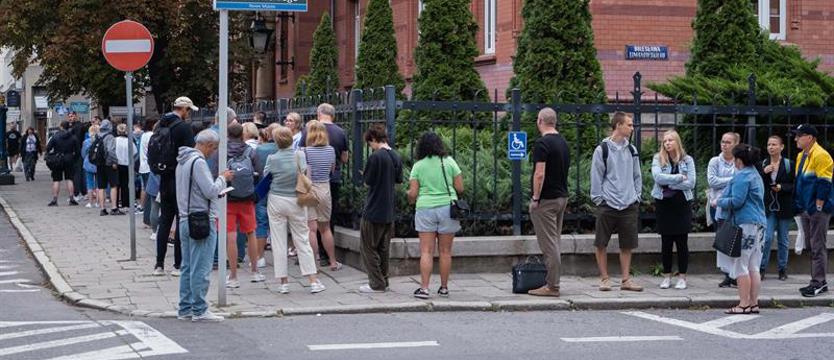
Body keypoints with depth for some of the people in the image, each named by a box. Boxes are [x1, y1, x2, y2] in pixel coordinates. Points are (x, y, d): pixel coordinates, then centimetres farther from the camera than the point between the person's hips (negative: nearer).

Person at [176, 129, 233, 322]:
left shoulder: (182, 161, 15)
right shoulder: (198, 162, -15)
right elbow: (211, 191, -18)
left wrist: (217, 191, 15)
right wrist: (223, 178, -1)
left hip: (185, 219, 10)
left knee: (188, 267, 13)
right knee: (201, 268, -5)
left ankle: (185, 309, 17)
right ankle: (199, 310, -2)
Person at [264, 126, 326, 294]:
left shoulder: (272, 159, -9)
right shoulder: (300, 155, -6)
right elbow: (306, 174, -3)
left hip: (276, 201, -1)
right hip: (296, 202, 1)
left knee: (279, 243, 6)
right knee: (302, 241, 7)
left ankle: (283, 282, 6)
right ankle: (313, 280, 3)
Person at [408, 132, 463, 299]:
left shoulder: (418, 166, 0)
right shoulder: (449, 162, 2)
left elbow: (412, 193, -2)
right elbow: (460, 188, 2)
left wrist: (411, 200, 20)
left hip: (425, 209, -1)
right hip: (447, 208, 1)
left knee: (426, 251, -1)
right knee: (445, 251, 9)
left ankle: (424, 288, -9)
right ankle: (444, 288, 15)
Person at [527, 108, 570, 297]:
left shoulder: (542, 143, -15)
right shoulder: (563, 143, 12)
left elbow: (540, 174, -21)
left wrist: (535, 198, -15)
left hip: (546, 200, -9)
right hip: (562, 197, 9)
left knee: (549, 243, -7)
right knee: (554, 242, 14)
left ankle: (552, 286, -6)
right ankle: (552, 282, 17)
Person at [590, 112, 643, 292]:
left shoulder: (632, 150, 11)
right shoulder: (602, 150, -4)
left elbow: (637, 176, 16)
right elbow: (596, 177, -3)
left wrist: (636, 197, 7)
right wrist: (598, 199, -7)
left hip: (629, 206, 4)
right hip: (607, 205, -4)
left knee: (627, 245, 5)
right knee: (601, 244, 1)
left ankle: (626, 279, 12)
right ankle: (604, 279, 11)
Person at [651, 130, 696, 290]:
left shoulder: (687, 160, 1)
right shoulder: (658, 159, 2)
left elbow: (691, 183, -9)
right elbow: (658, 177, -16)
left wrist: (669, 183, -11)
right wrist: (679, 177, -14)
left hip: (682, 204, 0)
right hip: (663, 203, 0)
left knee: (682, 242, 2)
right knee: (666, 242, 6)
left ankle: (682, 277, 9)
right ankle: (667, 276, 14)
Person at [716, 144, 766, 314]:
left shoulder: (742, 176, -12)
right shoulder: (755, 174, 19)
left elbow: (736, 201, -17)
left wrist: (719, 202, -1)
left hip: (745, 223, -10)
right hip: (758, 223, 10)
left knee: (740, 265, -5)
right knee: (753, 267, 9)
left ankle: (744, 304, -6)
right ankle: (753, 303, 10)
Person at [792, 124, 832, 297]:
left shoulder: (820, 155, -13)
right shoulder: (801, 156, 16)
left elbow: (824, 184, -17)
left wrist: (818, 207, -18)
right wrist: (799, 205, 17)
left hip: (817, 210, -9)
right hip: (805, 210, 9)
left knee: (818, 247, -8)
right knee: (811, 246, 11)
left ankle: (819, 282, -6)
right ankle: (818, 281, 17)